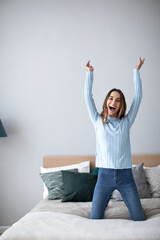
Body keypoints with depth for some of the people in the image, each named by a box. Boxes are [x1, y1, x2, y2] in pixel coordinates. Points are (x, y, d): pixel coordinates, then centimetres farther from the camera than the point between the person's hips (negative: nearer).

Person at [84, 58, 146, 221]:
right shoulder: (98, 121, 8)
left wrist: (136, 71, 15)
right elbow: (88, 96, 7)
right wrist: (89, 72, 11)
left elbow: (138, 96, 9)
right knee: (94, 219, 0)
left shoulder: (126, 122, 8)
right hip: (105, 175, 0)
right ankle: (105, 202, 29)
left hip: (125, 175, 1)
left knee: (139, 219, 3)